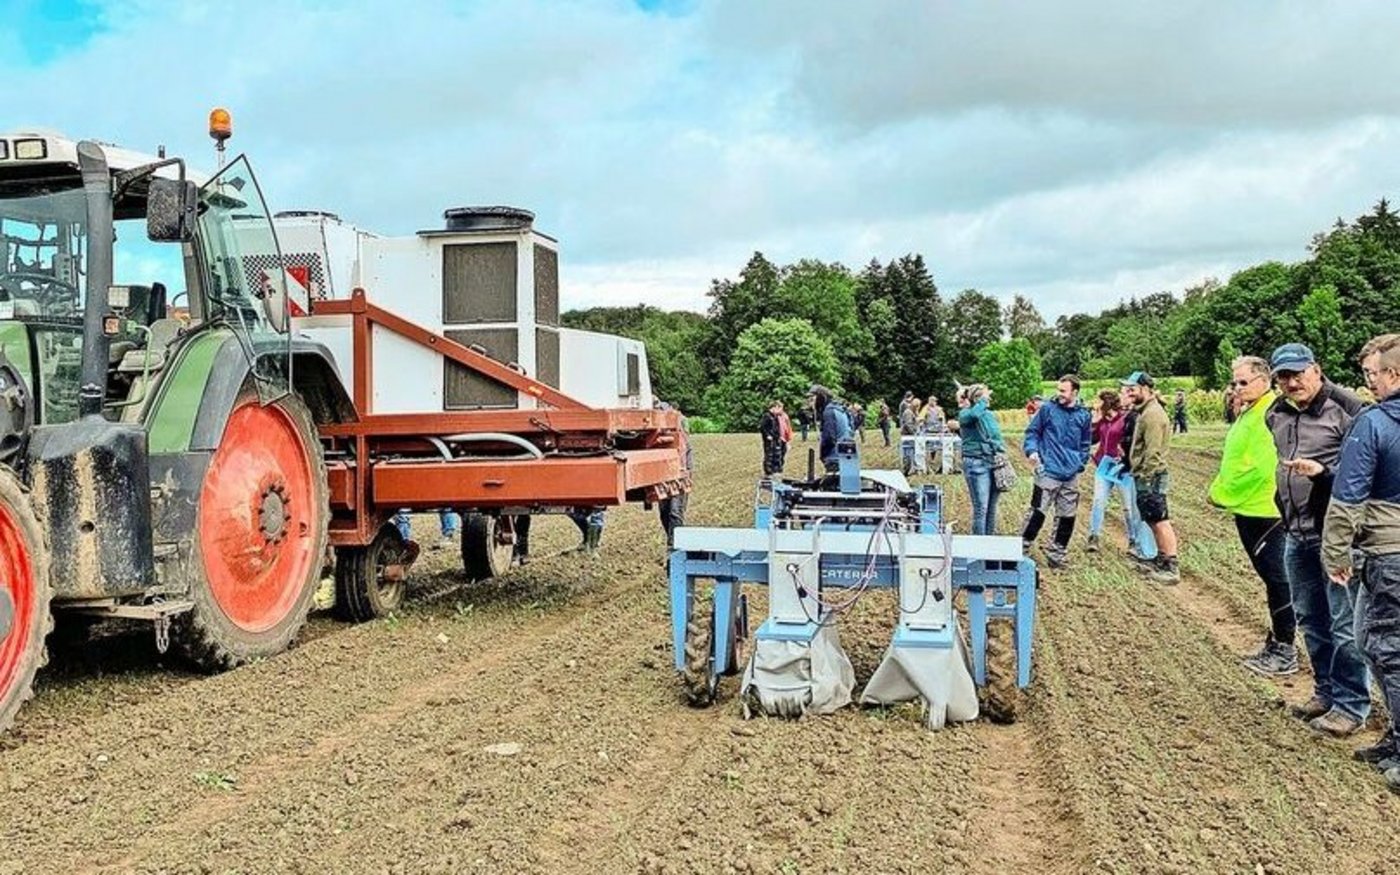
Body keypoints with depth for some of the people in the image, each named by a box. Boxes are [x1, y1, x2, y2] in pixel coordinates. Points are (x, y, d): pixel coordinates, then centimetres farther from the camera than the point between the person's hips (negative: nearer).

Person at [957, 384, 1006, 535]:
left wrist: (1001, 452, 9)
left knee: (992, 507, 10)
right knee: (981, 508, -8)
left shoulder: (990, 414, 15)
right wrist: (983, 400, -15)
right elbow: (974, 414, -29)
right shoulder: (965, 414, -5)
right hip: (976, 464, -7)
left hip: (994, 463, 7)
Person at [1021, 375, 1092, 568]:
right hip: (1048, 471, -4)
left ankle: (1056, 553, 20)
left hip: (1071, 475, 4)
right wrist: (1031, 450, -12)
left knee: (1067, 516, 8)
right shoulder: (1048, 410, -2)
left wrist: (1081, 463, 10)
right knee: (1038, 512, -8)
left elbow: (1085, 443, 19)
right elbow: (1032, 432, 4)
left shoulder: (1083, 415, 8)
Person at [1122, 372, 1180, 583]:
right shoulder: (1144, 411, 15)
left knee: (1161, 521, -7)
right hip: (1145, 477, 10)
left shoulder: (1153, 414, -17)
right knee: (1154, 521, 16)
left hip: (1150, 477, -10)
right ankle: (1161, 560, 25)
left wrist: (1146, 477, -21)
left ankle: (1172, 567, -4)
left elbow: (1153, 451, -22)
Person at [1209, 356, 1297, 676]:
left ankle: (1285, 652, 7)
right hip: (1249, 509, 10)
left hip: (1263, 512, -10)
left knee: (1276, 579, -1)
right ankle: (1276, 643, 27)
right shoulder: (1249, 413, 14)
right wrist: (1220, 488, 8)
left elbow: (1260, 468, -25)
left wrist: (1222, 493, -16)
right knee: (1272, 579, 17)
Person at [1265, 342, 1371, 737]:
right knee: (1310, 619, 17)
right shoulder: (1276, 414, 9)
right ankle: (1326, 691, 32)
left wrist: (1323, 472, -27)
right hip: (1296, 536, 8)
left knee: (1345, 623, -1)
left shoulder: (1345, 410, -13)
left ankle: (1351, 704, 10)